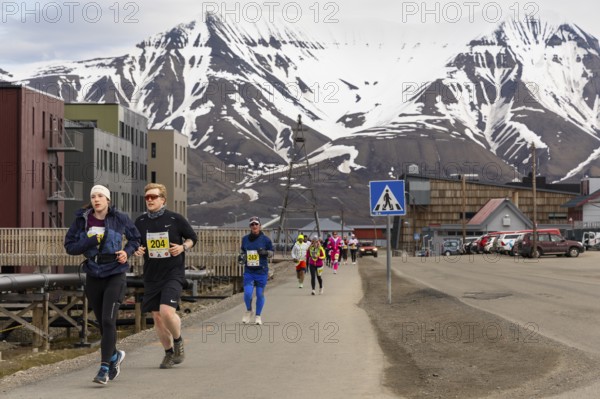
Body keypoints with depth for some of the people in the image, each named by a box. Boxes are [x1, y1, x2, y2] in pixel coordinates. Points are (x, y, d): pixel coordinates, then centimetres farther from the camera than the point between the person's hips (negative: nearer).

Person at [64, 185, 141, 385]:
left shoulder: (120, 219, -3)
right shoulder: (81, 220, 0)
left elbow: (135, 238, 12)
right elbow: (69, 246, -1)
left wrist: (127, 251, -8)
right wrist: (91, 241, -15)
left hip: (115, 274, -3)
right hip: (93, 276, 3)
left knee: (108, 320, -15)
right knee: (102, 322, 11)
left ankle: (104, 368, -13)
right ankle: (114, 355, 37)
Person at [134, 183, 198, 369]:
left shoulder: (175, 219, -4)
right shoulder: (140, 222, 4)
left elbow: (192, 238, 8)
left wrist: (183, 247, -12)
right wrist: (137, 250, -4)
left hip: (173, 274, -4)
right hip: (151, 275, 4)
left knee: (167, 311, -20)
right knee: (157, 316, 6)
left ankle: (178, 340, 9)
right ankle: (169, 352, 24)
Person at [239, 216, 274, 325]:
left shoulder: (265, 239, -1)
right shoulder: (245, 239, 7)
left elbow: (271, 253, 7)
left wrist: (265, 252, -14)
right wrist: (241, 256, 1)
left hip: (262, 271, -1)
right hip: (249, 271, 1)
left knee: (260, 294, 3)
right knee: (247, 293, -9)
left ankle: (258, 316, 20)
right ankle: (249, 311, 19)